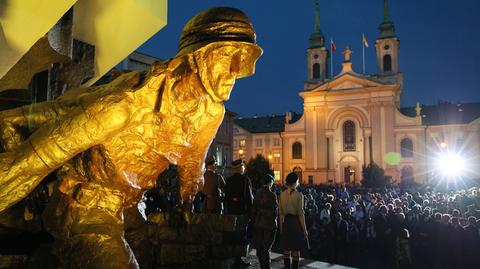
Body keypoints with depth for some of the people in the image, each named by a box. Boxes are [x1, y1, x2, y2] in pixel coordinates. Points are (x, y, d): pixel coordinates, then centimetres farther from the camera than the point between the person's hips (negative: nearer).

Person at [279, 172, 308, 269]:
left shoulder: (282, 194, 1)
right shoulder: (298, 195, -12)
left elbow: (281, 213, 4)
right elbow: (300, 214, -12)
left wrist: (281, 227, 13)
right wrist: (304, 229, -6)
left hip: (286, 222, 4)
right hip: (296, 221, -4)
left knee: (286, 249, 12)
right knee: (296, 250, 5)